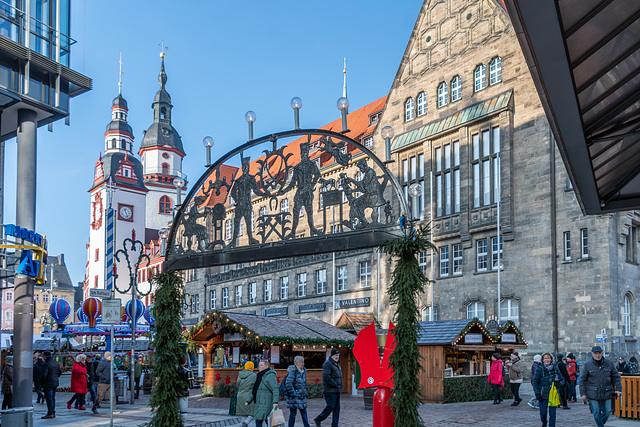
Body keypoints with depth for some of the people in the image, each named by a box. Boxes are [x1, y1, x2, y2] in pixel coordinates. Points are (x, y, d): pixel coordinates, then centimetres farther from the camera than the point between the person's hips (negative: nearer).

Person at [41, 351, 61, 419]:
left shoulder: (46, 364, -15)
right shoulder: (56, 363, 11)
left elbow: (44, 374, -21)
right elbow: (60, 372, 15)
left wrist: (42, 382, -8)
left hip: (48, 383, -8)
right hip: (55, 383, 8)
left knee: (49, 398, -4)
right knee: (53, 398, 15)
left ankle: (50, 414, -5)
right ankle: (53, 413, 18)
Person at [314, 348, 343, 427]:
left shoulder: (336, 364, 20)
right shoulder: (328, 364, -11)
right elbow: (326, 377, -20)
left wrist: (340, 386, 12)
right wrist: (335, 385, -18)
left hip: (336, 391, 9)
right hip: (330, 390, -9)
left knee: (337, 407, 6)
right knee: (330, 406, -12)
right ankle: (318, 419, 2)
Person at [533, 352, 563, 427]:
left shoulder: (555, 369, 5)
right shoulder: (539, 369, -2)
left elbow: (562, 380, 13)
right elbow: (535, 382, -1)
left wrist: (558, 383, -10)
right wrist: (537, 393, -9)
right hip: (543, 395, -1)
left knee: (552, 413, -2)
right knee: (543, 412, 5)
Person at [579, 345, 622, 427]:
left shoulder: (609, 363, 4)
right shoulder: (588, 365, -1)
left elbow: (616, 377, 10)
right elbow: (582, 380, 2)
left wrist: (618, 389, -1)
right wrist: (583, 393, -3)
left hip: (607, 393, 2)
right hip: (593, 394, -2)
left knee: (607, 412, 4)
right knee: (596, 413, -4)